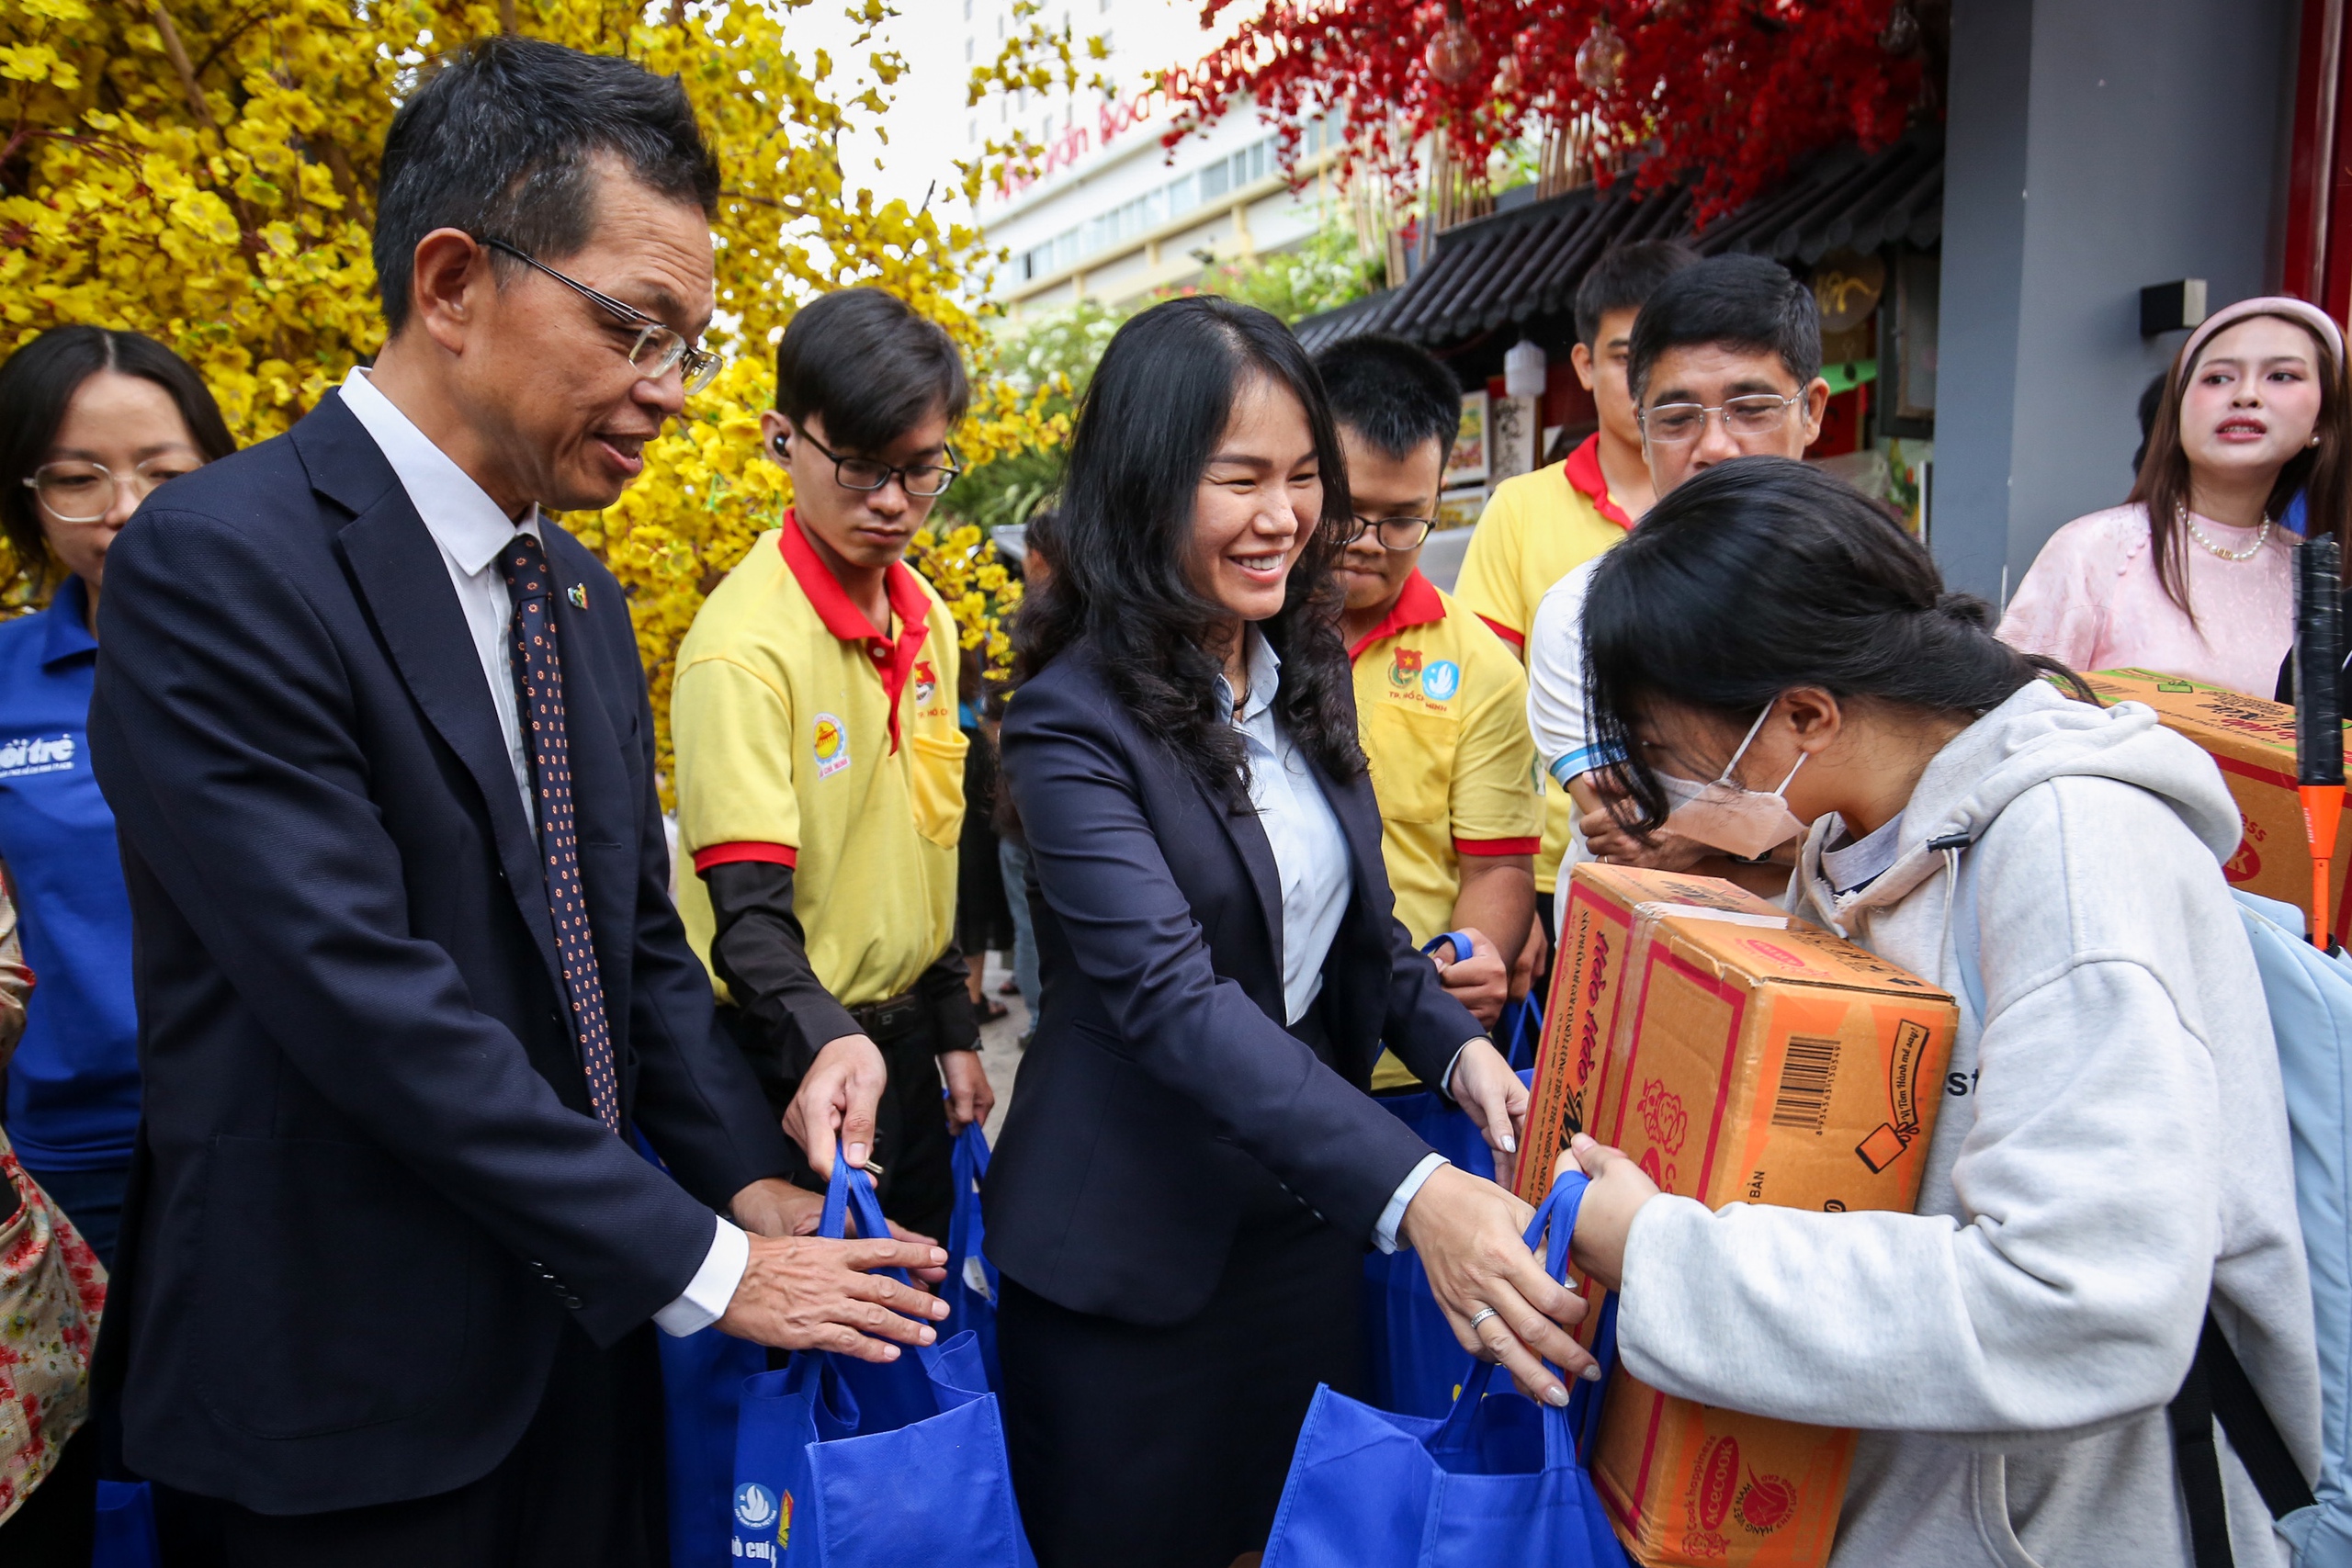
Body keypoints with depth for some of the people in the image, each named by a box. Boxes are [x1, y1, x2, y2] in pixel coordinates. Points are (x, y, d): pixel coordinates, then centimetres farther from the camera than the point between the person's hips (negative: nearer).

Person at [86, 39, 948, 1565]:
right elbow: (366, 1000, -24)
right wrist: (703, 1263, -19)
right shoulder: (219, 563, -18)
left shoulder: (584, 596, 6)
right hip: (349, 1404, -6)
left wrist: (749, 1175, -2)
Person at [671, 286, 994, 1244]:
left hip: (901, 1036, 7)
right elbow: (748, 910, -25)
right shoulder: (743, 643, -21)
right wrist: (825, 1043, -42)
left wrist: (953, 1028, 12)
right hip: (790, 1060, -7)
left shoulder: (928, 620, 2)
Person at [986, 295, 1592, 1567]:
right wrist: (1412, 1193, -40)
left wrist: (1454, 1045, -7)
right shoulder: (1074, 722, -19)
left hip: (1305, 1212, 6)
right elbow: (1168, 998, -30)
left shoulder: (1306, 669, 2)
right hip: (1132, 1256, -5)